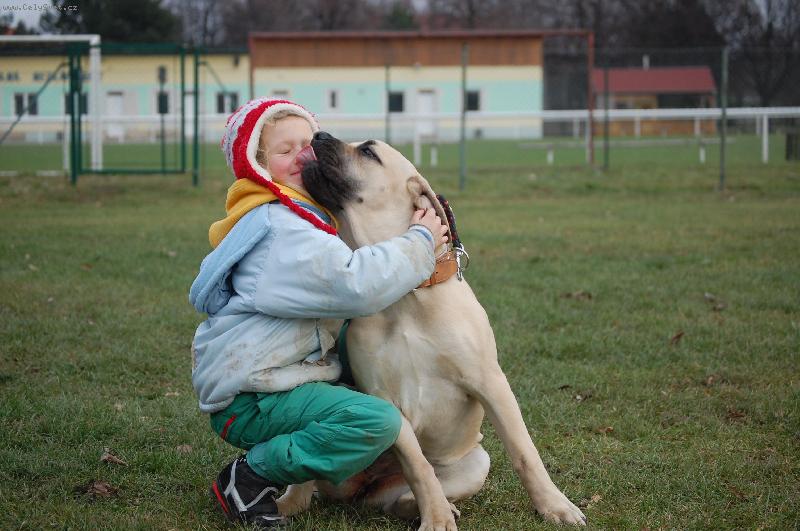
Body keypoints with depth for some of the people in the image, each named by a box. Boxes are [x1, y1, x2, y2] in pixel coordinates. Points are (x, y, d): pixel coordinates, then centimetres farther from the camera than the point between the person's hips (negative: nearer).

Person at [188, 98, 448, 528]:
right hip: (248, 399, -11)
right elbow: (355, 286, -30)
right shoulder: (277, 227, -19)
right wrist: (419, 243, -17)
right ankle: (249, 477, -12)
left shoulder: (301, 218, 17)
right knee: (378, 421, -28)